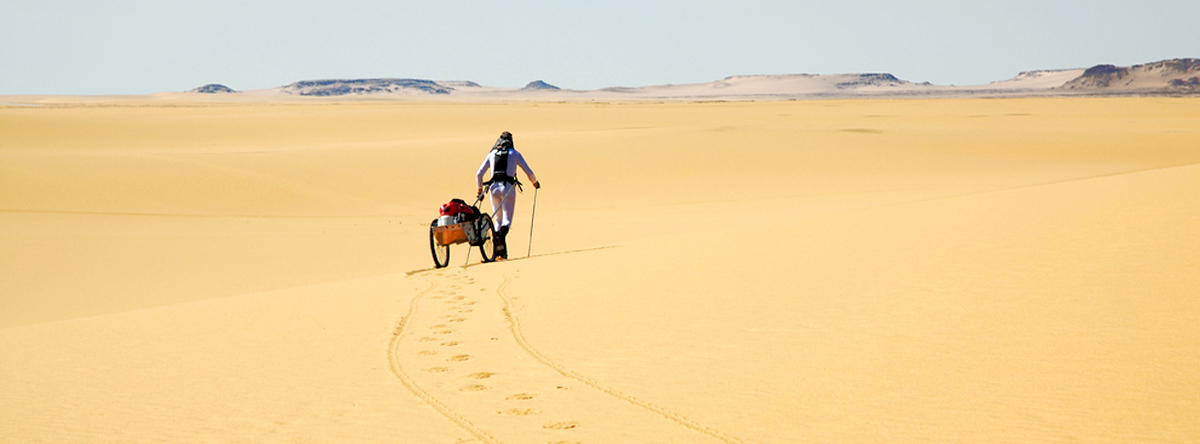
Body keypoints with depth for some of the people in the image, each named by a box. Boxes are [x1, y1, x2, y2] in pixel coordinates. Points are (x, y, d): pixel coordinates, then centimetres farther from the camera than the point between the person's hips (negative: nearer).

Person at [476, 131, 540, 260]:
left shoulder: (491, 154, 15)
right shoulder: (515, 154, 10)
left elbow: (479, 174, 11)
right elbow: (529, 172, 8)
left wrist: (479, 189, 23)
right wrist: (535, 182, 27)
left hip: (494, 188, 3)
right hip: (508, 187, -3)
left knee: (497, 219, 13)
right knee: (506, 219, -3)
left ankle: (500, 250, 4)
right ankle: (500, 236, -36)